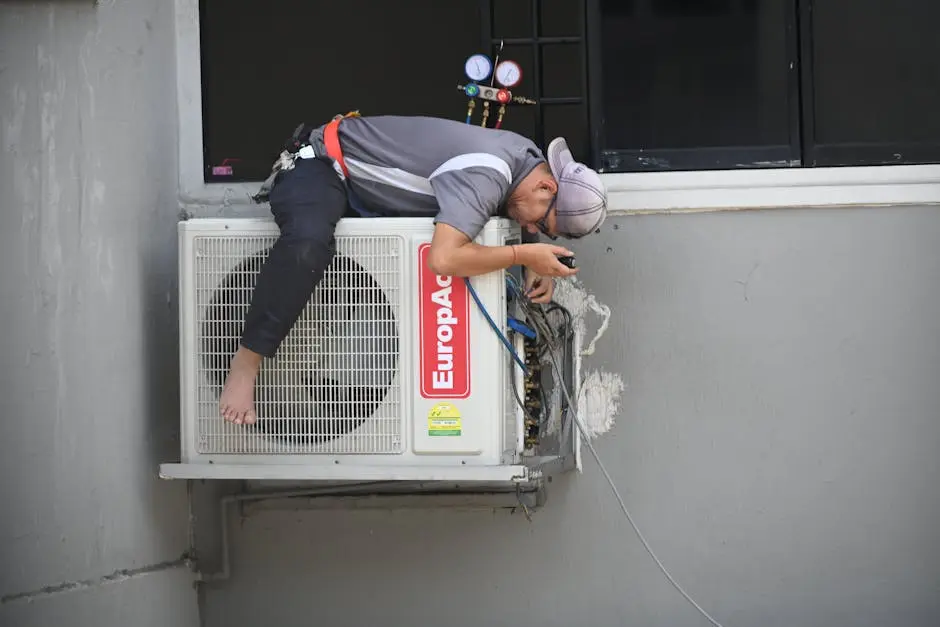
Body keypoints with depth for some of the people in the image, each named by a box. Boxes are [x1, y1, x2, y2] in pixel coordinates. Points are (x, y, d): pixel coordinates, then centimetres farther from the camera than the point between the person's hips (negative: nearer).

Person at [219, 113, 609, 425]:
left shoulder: (527, 157, -3)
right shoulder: (487, 173, -32)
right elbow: (443, 259, -44)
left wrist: (534, 268, -5)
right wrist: (523, 254, -30)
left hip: (365, 190, 10)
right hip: (321, 167, -10)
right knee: (309, 244, -40)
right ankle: (244, 367, -31)